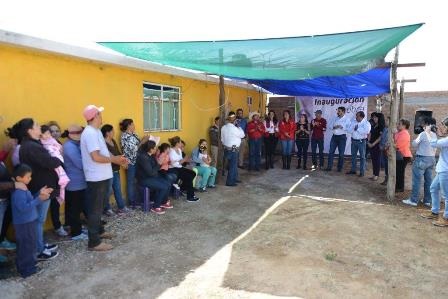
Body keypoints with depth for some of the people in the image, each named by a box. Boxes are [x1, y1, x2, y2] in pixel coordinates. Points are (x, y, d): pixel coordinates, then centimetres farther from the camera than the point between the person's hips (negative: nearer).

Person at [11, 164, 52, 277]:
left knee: (30, 245, 21)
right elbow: (24, 207, -30)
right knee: (26, 246, 1)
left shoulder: (23, 189, 8)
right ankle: (26, 269, 13)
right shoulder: (18, 192, -25)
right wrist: (39, 199, -31)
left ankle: (28, 265, 34)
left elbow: (30, 201, 17)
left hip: (28, 222, 10)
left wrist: (39, 194, 6)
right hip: (24, 224, -10)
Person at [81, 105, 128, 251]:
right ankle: (94, 242, 6)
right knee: (95, 209, -2)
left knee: (98, 207, 22)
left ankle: (99, 231, 38)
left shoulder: (96, 131, 13)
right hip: (96, 177, -10)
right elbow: (96, 157, -27)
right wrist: (114, 159, -15)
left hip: (101, 176, 10)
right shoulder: (90, 133, -20)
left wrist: (116, 159, 6)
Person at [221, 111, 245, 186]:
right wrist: (239, 127, -1)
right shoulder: (234, 128, -21)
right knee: (232, 166, 5)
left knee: (234, 165, 22)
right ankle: (229, 182, 12)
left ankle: (234, 179, 34)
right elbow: (242, 135, -7)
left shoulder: (223, 128, 1)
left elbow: (222, 138, 9)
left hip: (226, 148, 8)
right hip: (233, 150, -8)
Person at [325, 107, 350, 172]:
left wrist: (342, 127, -22)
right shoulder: (335, 118, 10)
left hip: (342, 137, -4)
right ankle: (329, 166, 6)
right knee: (331, 152, 1)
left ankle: (340, 167, 16)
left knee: (341, 153, 4)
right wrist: (334, 127, -11)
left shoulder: (347, 119, -3)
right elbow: (330, 126, 8)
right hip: (334, 136, 4)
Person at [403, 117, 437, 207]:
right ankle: (427, 200, 19)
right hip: (432, 159, 7)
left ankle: (414, 200, 3)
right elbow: (435, 147, 10)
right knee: (429, 180, 12)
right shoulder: (435, 135, 7)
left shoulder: (423, 134, -14)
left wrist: (415, 139, 9)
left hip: (422, 159, -7)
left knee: (417, 180, -1)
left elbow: (414, 144, -7)